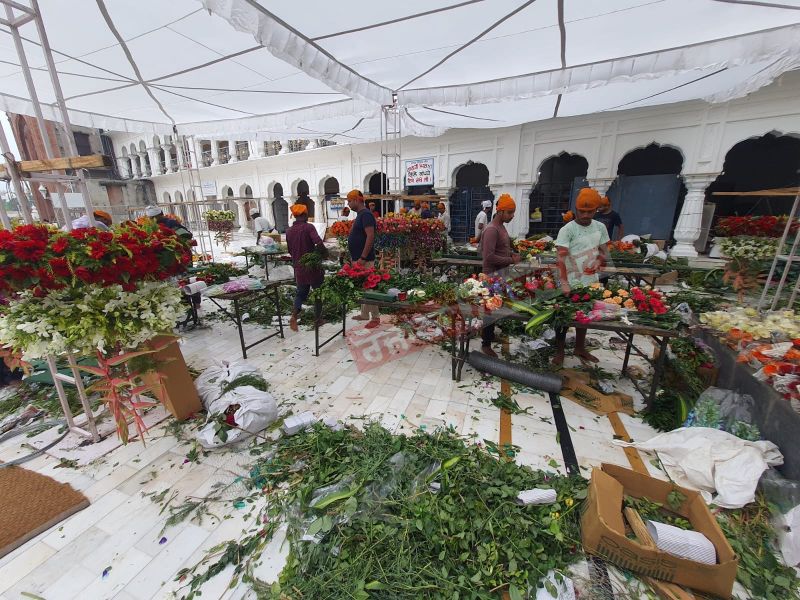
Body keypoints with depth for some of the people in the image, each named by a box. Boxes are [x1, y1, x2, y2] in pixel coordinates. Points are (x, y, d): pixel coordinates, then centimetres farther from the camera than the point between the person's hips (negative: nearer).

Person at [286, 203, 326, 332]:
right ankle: (318, 319, 19)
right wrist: (324, 253, -8)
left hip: (299, 268, 5)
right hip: (313, 266, -5)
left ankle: (294, 317, 0)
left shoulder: (289, 231, 5)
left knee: (300, 293, 17)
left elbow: (290, 251, 12)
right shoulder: (308, 227, -12)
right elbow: (319, 244, -26)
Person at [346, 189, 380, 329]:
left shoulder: (365, 214, -14)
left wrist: (363, 258, -25)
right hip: (358, 258, 10)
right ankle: (364, 314, 25)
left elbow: (370, 236, -24)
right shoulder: (360, 215, 16)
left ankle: (375, 317, 3)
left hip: (365, 259, -10)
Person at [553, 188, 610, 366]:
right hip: (571, 284, -6)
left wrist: (601, 259, -13)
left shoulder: (600, 227, 4)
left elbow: (605, 252, 12)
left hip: (591, 282, 6)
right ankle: (559, 351, 20)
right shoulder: (567, 230, -15)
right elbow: (561, 259, -23)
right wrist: (564, 283, -33)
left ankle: (579, 348, 37)